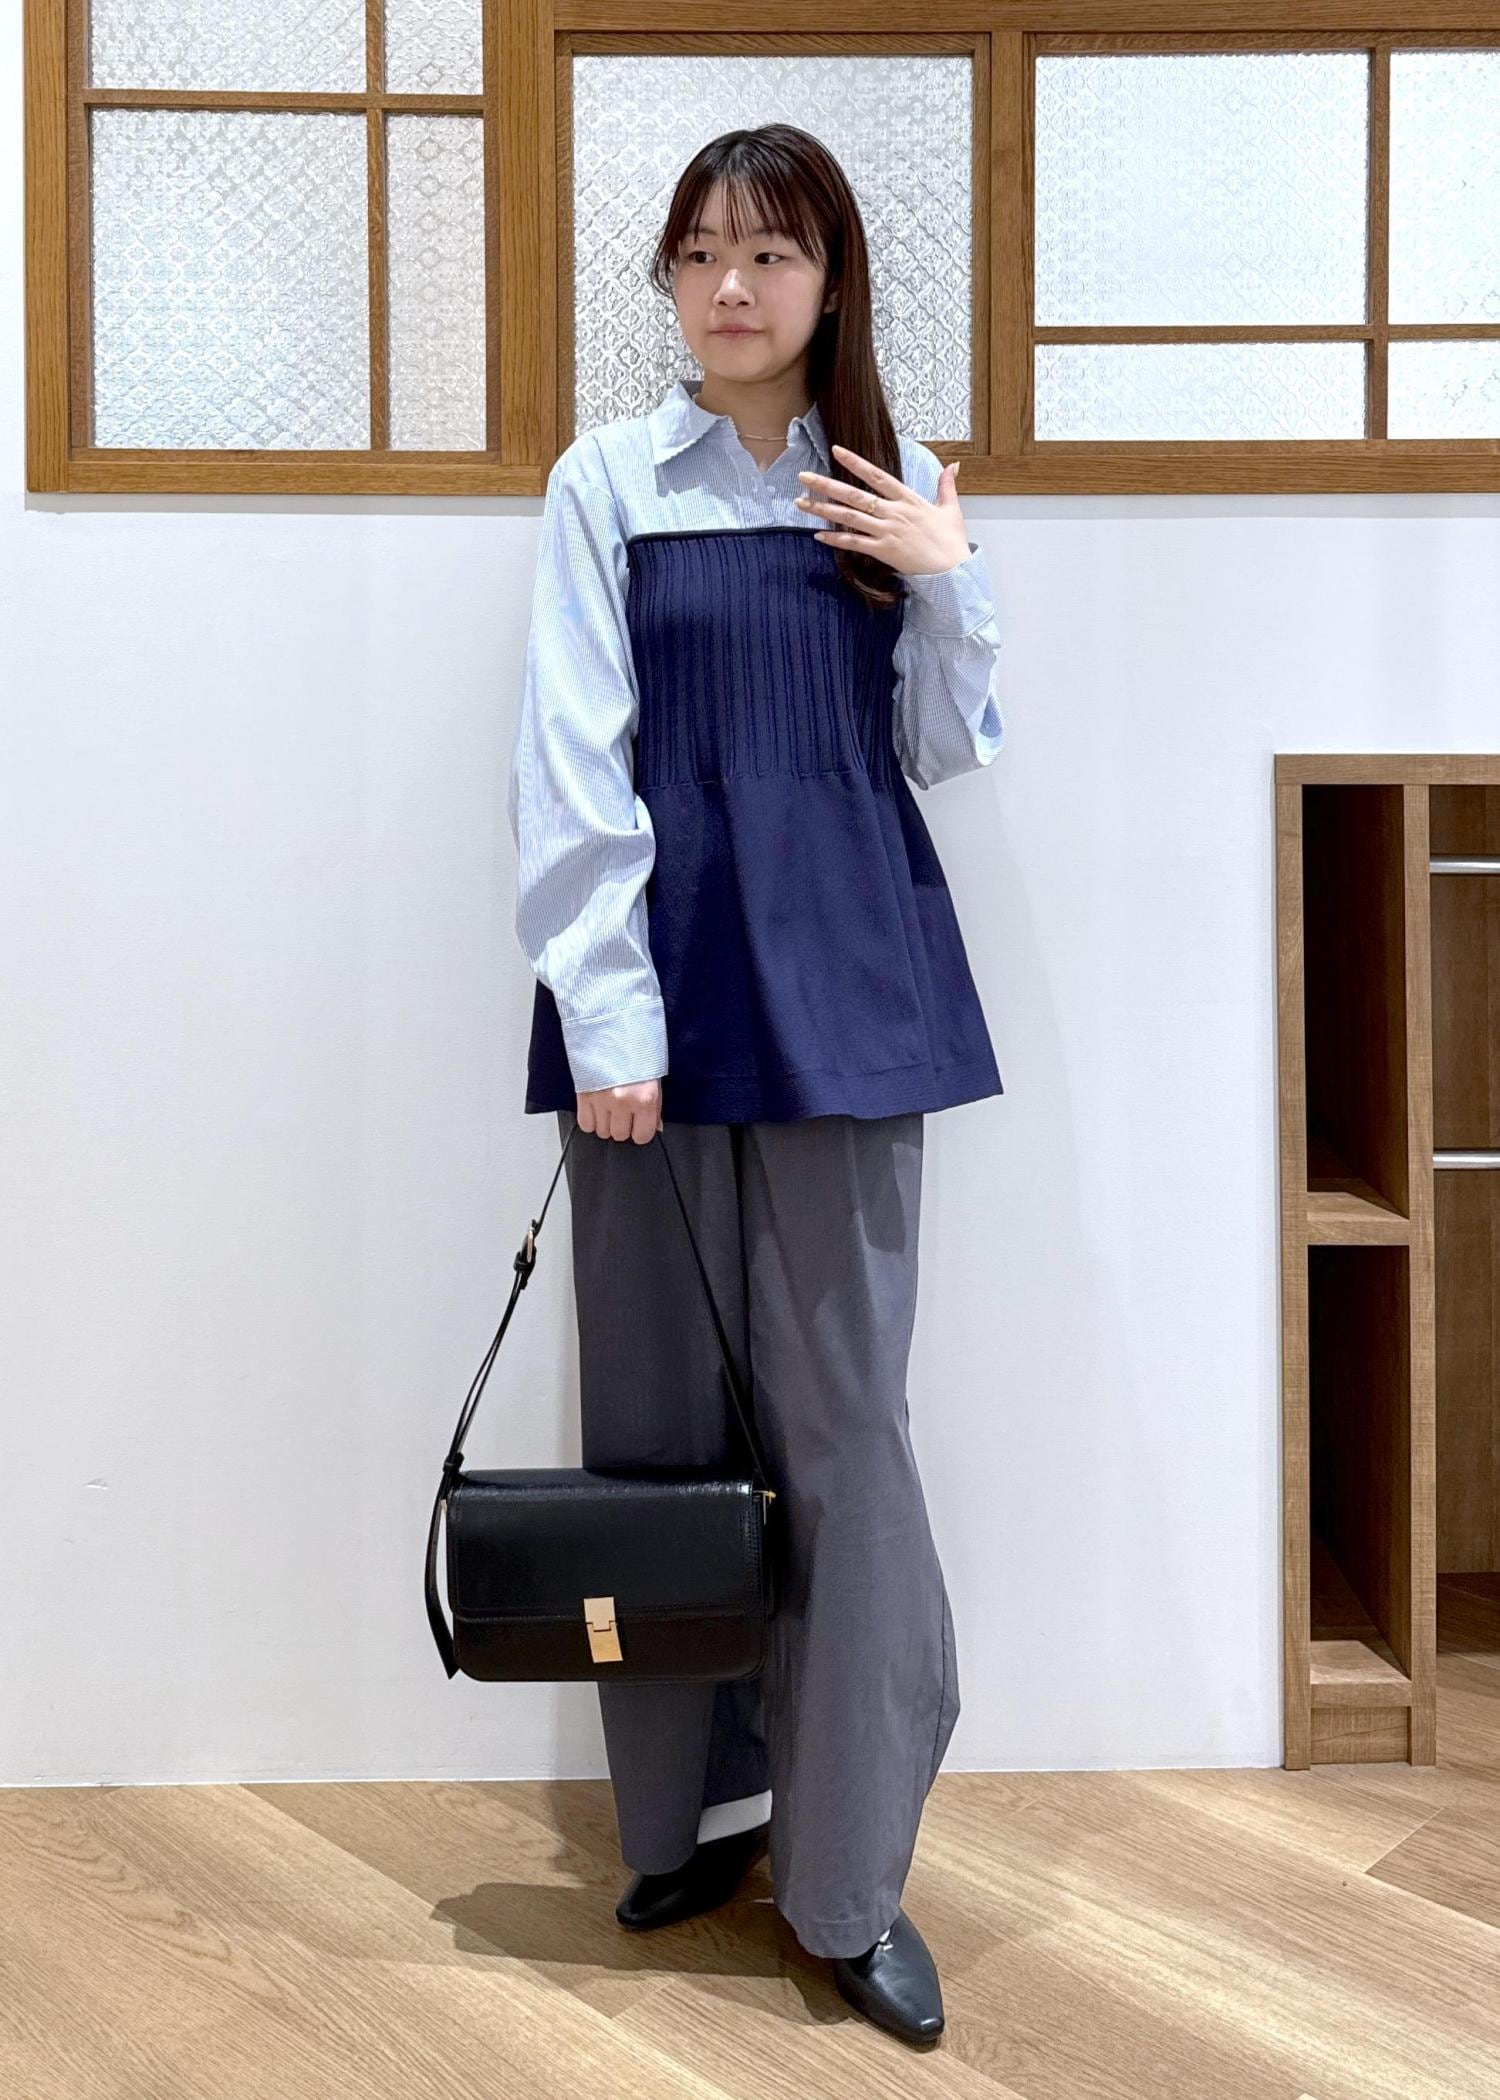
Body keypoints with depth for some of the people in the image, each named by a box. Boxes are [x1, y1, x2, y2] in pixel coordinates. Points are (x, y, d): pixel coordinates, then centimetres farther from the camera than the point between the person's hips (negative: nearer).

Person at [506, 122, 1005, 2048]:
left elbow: (943, 756, 11)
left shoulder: (894, 488, 10)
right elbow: (576, 770, -4)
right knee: (657, 1402, 7)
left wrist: (947, 583, -4)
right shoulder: (611, 481, 3)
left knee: (840, 1412, 2)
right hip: (660, 978, -1)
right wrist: (608, 1020, -11)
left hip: (844, 983, 1)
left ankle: (848, 1873, 15)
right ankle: (689, 1812, 26)